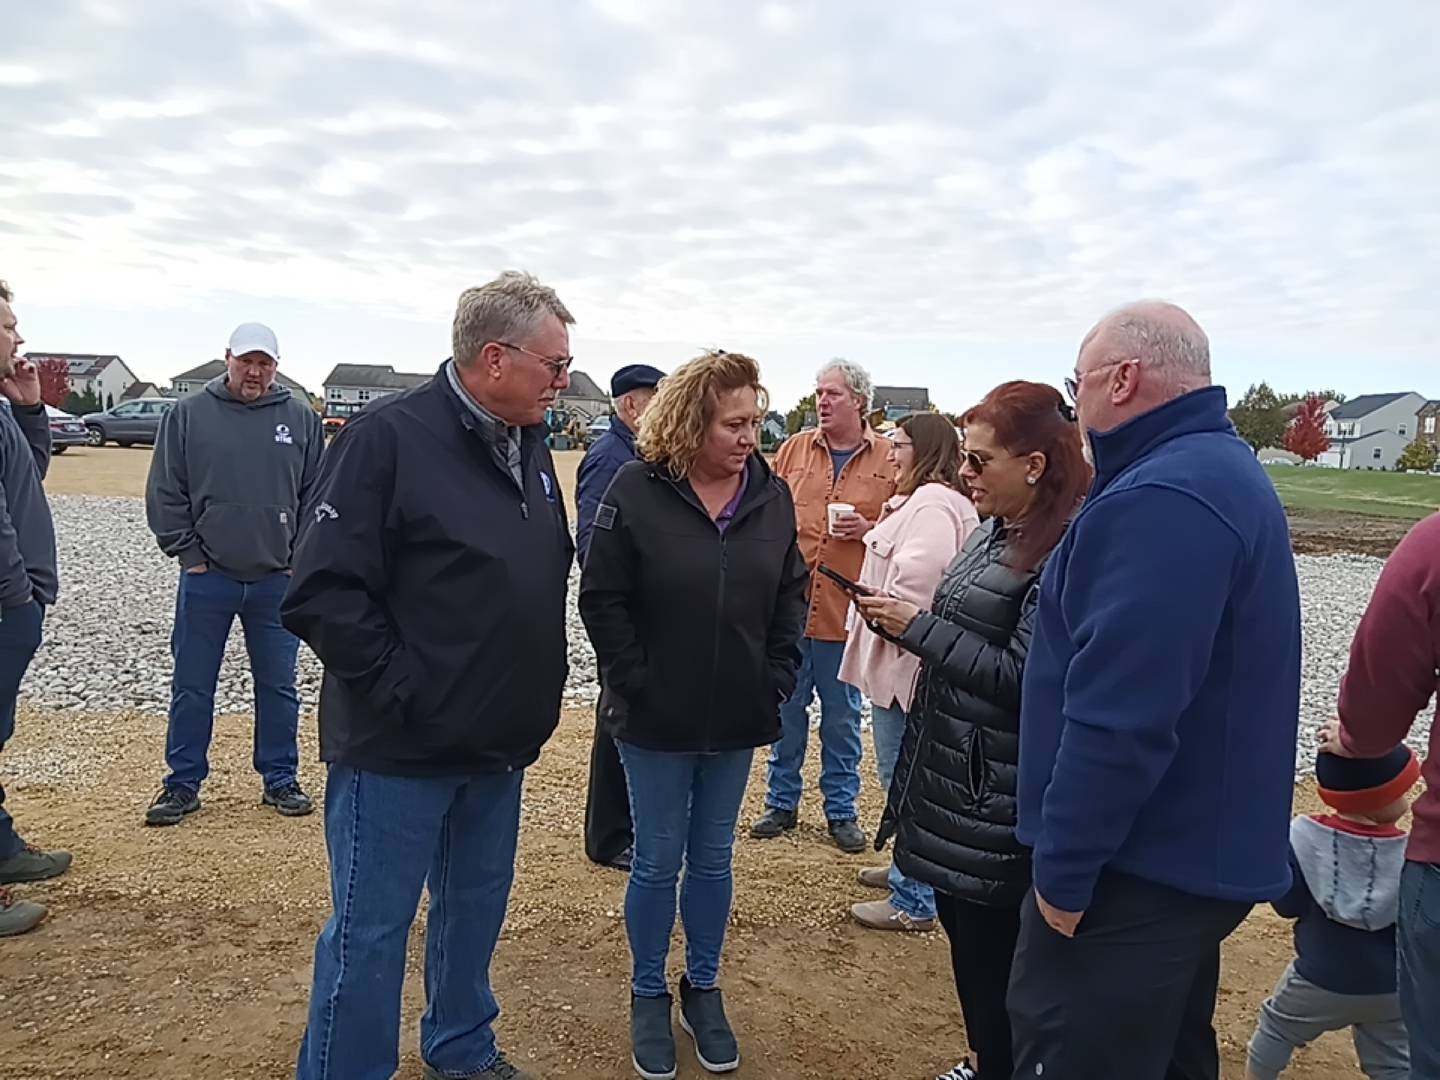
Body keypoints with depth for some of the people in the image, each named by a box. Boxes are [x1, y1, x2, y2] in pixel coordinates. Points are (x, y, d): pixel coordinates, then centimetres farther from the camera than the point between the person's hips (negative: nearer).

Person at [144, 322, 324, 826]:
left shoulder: (301, 418, 3)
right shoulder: (188, 414, 0)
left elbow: (317, 495, 5)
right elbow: (165, 493, 1)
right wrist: (187, 553, -4)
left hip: (278, 579, 1)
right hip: (207, 577, 0)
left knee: (278, 686, 10)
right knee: (192, 688, 8)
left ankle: (280, 779, 23)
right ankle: (183, 784, 21)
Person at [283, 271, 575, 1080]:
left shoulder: (530, 446, 7)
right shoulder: (390, 436, -17)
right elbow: (325, 591, -21)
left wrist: (539, 692, 8)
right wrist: (401, 692, -18)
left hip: (500, 742, 8)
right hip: (399, 748, -7)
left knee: (477, 908, 21)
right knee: (371, 930, 7)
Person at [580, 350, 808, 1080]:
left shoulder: (773, 496, 0)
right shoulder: (637, 491, -12)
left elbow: (790, 594, 8)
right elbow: (602, 600, -11)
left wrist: (778, 679, -1)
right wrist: (634, 686, -14)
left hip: (738, 720, 4)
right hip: (656, 718, -3)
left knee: (713, 860, 16)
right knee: (658, 864, 10)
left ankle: (703, 991, 35)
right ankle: (649, 997, 31)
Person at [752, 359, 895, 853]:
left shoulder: (889, 459, -1)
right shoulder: (794, 449, 6)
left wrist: (868, 528, -15)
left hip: (845, 609, -2)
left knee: (842, 717, 11)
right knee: (786, 709, 13)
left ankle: (842, 811, 26)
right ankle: (782, 803, 28)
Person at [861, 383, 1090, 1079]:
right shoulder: (995, 532, 8)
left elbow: (1019, 675, -22)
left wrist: (917, 626, -18)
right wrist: (900, 621, -1)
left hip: (995, 792, -9)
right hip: (947, 765, 9)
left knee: (989, 946, 5)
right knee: (960, 923, 21)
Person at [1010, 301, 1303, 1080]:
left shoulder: (1160, 500, -24)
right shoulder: (1225, 472, 12)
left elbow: (1117, 716, -28)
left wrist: (1064, 870, -18)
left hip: (1141, 868, -10)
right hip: (1199, 855, 10)